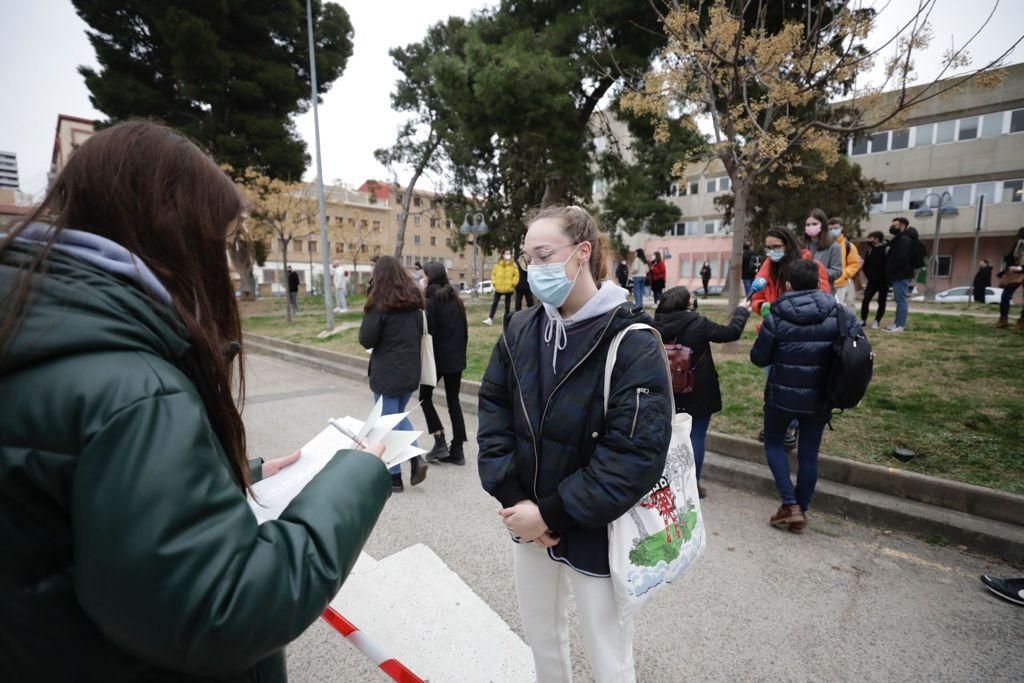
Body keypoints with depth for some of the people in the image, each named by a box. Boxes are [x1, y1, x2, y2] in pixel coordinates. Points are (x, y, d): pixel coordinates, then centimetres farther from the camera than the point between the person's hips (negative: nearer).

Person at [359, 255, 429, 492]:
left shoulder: (380, 303, -14)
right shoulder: (414, 300, 4)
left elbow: (366, 340, -12)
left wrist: (367, 319, 4)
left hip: (386, 373, -6)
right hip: (411, 370, 6)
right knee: (399, 415, 24)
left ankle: (394, 478, 16)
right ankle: (416, 458, 8)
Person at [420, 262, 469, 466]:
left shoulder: (431, 300, -11)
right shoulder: (456, 299, 8)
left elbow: (428, 333, -15)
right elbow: (464, 331, 12)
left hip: (437, 358, -6)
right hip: (456, 359, 6)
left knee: (425, 396, 13)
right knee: (453, 401, 10)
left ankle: (440, 442, 5)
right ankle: (457, 450, 13)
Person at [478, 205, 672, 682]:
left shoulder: (632, 344, -18)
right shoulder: (520, 331, -2)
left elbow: (636, 456, -22)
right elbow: (493, 412, -1)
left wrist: (552, 515, -19)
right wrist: (513, 500, -10)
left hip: (594, 535, -4)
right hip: (529, 523, 5)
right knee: (540, 635, 25)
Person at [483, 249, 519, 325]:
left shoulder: (513, 265, -2)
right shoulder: (498, 264, 3)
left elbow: (516, 275, -1)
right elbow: (493, 274, 10)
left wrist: (513, 283, -8)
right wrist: (494, 282, 1)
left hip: (509, 288, -1)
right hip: (498, 288, 1)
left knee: (507, 305, 8)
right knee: (494, 303, 0)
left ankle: (506, 320, 17)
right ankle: (490, 319, 2)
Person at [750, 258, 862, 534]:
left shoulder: (776, 318, -14)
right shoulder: (839, 315, -7)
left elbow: (758, 358, -9)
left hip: (782, 395, -2)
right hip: (819, 397, 3)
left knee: (773, 443, 18)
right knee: (809, 453, 14)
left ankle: (790, 505, 9)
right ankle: (801, 511, 24)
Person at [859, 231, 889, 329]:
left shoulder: (887, 249, -12)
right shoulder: (870, 250, 6)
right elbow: (866, 263, 16)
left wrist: (887, 277, -12)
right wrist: (867, 274, 7)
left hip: (883, 281, -4)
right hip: (872, 280, 4)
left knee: (881, 302, 5)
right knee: (865, 300, -3)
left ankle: (877, 321, 13)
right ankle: (863, 320, 4)